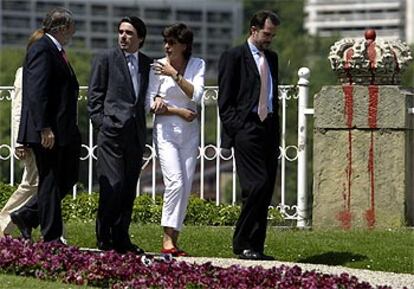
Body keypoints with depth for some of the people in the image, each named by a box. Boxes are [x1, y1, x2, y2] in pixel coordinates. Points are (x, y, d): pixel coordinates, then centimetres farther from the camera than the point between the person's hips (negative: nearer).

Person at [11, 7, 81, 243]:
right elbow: (36, 92, -21)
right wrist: (44, 128, -25)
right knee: (50, 183, -3)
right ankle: (51, 238, 3)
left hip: (64, 131, 10)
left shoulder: (56, 51, 19)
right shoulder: (42, 50, -13)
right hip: (47, 133, -10)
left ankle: (27, 216, 19)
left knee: (69, 178, 13)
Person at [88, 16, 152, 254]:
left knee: (129, 189, 6)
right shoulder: (106, 59, 3)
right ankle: (104, 238, -1)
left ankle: (121, 238, 12)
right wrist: (101, 123, -7)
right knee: (113, 186, -10)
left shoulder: (148, 64, 15)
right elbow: (95, 95, 1)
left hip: (136, 134, 5)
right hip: (112, 131, -5)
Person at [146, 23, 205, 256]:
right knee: (176, 182, -17)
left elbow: (196, 95, -11)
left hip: (190, 131, 3)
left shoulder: (198, 65, 4)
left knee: (186, 187, 0)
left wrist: (175, 74, -16)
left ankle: (174, 240, 5)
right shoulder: (158, 66, 0)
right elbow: (150, 103, -1)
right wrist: (179, 111, -8)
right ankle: (168, 240, -14)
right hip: (166, 129, -3)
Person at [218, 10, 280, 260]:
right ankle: (242, 243, -7)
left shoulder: (271, 58, 19)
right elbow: (225, 101, -4)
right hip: (246, 128, -7)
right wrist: (236, 130, -12)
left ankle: (255, 246, 7)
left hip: (269, 128, 7)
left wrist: (276, 131, 14)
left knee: (266, 190, 3)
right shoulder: (234, 57, -1)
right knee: (257, 185, -16)